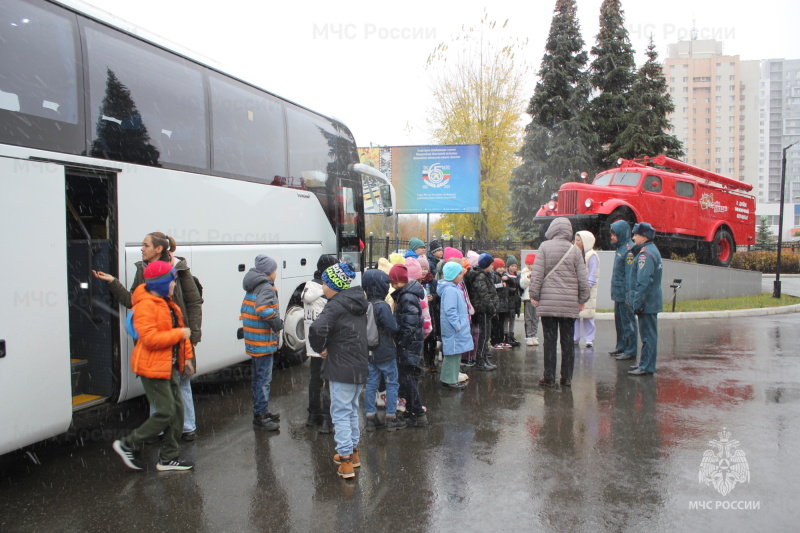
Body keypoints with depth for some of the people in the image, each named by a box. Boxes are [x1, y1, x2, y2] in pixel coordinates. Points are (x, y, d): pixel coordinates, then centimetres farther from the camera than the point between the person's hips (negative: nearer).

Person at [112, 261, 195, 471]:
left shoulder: (167, 303, 13)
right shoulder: (146, 306, -19)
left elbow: (179, 329, 20)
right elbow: (149, 338, -28)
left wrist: (187, 355, 14)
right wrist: (179, 334, -22)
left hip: (169, 366, 10)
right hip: (153, 368, -10)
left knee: (177, 410, 11)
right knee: (165, 412, -8)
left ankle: (169, 457, 21)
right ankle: (128, 445, 11)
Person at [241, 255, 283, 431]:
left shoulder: (252, 288, 14)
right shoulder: (267, 288, -16)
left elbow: (246, 308, 22)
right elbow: (263, 308, -33)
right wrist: (277, 323, -21)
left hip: (253, 342, 10)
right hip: (264, 342, -10)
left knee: (259, 378, 19)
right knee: (264, 380, -3)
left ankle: (261, 412, 30)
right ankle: (260, 417, 3)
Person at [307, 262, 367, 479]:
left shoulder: (336, 306, -18)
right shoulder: (357, 303, 10)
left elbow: (317, 329, -34)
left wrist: (320, 348, -16)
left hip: (342, 369, -9)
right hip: (360, 366, 9)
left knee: (341, 413, 0)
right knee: (352, 410, 21)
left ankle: (345, 461, 3)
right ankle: (353, 452, 32)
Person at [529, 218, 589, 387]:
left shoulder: (545, 247, -2)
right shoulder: (575, 250, 3)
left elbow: (537, 273, -6)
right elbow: (582, 278, 4)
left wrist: (534, 295, 2)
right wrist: (582, 299, 13)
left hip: (548, 303, -2)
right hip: (570, 303, 2)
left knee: (550, 340, 3)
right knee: (568, 341, 9)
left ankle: (549, 377, 7)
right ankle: (567, 377, 15)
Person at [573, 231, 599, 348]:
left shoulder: (591, 256, -5)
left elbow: (592, 274, -10)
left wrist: (587, 287, -17)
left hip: (587, 291, -6)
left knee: (588, 316, -3)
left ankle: (589, 339, 4)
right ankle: (574, 338, 10)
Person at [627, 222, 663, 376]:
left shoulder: (645, 254, -18)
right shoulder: (653, 250, 15)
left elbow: (643, 281, -23)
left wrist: (638, 303, -22)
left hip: (647, 303, -10)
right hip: (653, 301, 10)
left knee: (648, 335, -6)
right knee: (649, 334, 16)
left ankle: (646, 367, -1)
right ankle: (646, 363, 25)